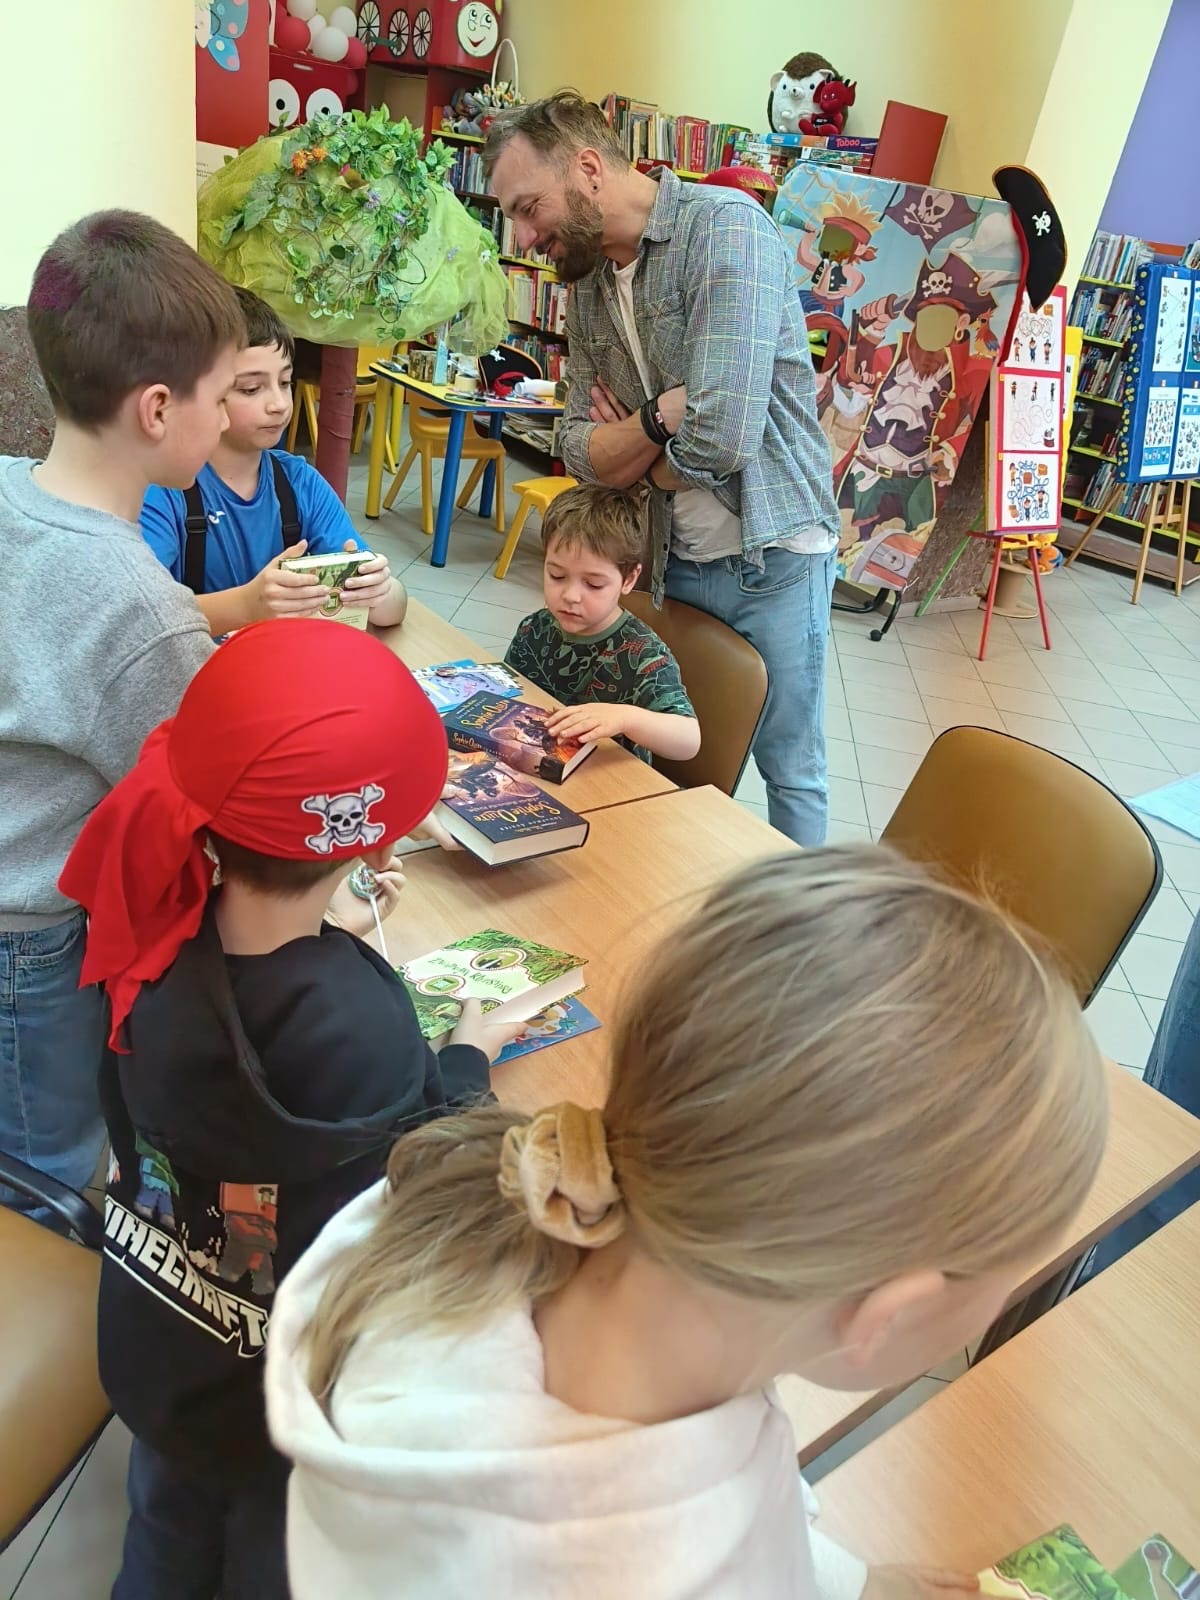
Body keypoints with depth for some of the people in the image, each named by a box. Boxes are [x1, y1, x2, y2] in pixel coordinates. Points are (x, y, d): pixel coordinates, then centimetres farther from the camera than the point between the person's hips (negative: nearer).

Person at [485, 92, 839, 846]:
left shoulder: (724, 226, -17)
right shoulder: (589, 283, 7)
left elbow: (720, 437, -27)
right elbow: (583, 452, 2)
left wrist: (640, 462, -7)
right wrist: (662, 420, -17)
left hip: (771, 555, -6)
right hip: (672, 559, 7)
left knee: (789, 769, 6)